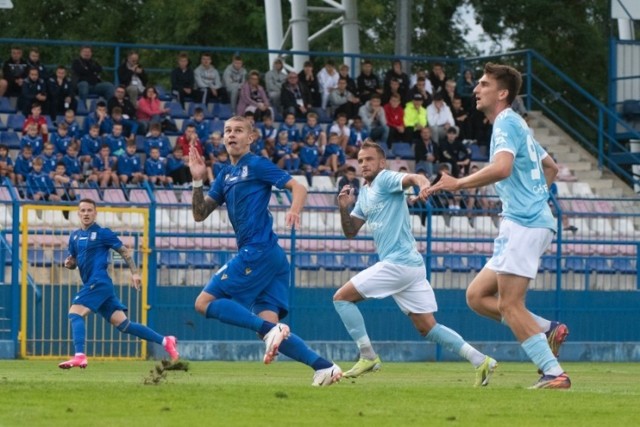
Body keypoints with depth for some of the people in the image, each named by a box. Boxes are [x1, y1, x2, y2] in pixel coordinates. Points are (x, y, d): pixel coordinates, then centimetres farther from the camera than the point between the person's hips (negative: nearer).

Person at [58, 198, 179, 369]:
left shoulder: (102, 233, -2)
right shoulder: (74, 236, 18)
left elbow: (124, 251, 1)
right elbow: (74, 262, 27)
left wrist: (134, 272, -6)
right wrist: (69, 263, 4)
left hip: (99, 282, -7)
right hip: (91, 284, 7)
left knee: (75, 313, -18)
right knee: (122, 323, 5)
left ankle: (79, 356, -27)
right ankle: (165, 341, 10)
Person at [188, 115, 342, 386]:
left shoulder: (256, 165, -2)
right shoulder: (225, 175, 21)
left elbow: (298, 187, -8)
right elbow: (200, 214, 19)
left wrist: (295, 210, -29)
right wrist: (197, 180, 5)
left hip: (258, 251, -8)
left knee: (204, 303, -9)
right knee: (268, 326, -2)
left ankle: (270, 331, -19)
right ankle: (323, 366, -9)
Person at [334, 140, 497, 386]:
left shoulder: (385, 179, -5)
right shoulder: (363, 193, 21)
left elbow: (413, 178, -26)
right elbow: (350, 232, 23)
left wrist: (423, 184, -50)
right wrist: (344, 208, 4)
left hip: (398, 263, -9)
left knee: (342, 298, -4)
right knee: (427, 327, 7)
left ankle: (368, 357, -3)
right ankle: (480, 361, 3)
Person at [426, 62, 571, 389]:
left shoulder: (507, 123, -9)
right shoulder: (517, 125, 22)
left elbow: (502, 167, -28)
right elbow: (550, 168, 34)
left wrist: (459, 183, -24)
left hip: (523, 223, -10)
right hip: (527, 221, 10)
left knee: (510, 304, -12)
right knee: (477, 295, 8)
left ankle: (554, 373, -14)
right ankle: (547, 331, 2)